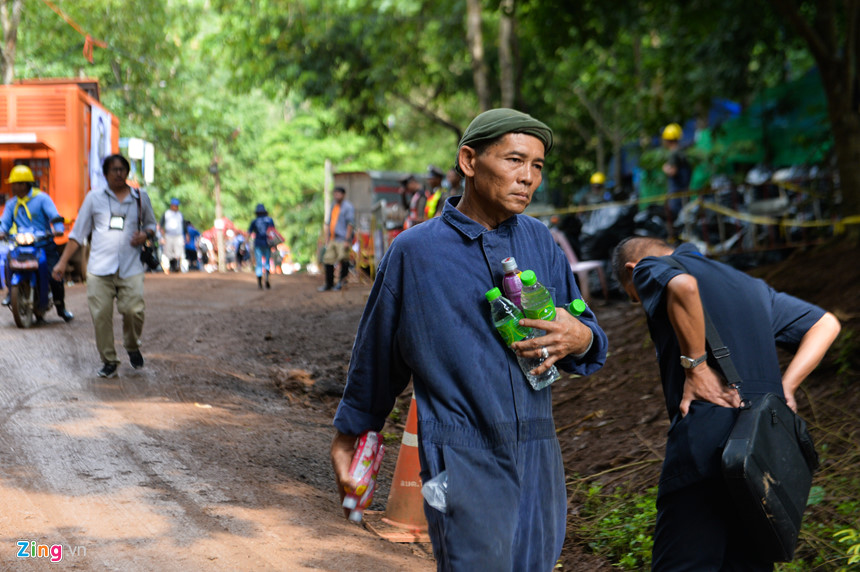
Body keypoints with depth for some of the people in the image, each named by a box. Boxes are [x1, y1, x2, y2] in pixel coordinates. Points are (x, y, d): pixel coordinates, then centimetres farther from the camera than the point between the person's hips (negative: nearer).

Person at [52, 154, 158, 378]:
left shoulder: (140, 197, 12)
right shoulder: (94, 197, 9)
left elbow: (151, 223, 25)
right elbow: (78, 232, 11)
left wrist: (146, 234, 0)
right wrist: (63, 262, 5)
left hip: (130, 267, 0)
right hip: (99, 267, 0)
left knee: (134, 310, -14)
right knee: (101, 316, -5)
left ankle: (132, 347, 16)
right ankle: (109, 361, 8)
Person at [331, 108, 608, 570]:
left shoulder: (539, 241, 10)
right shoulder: (415, 250, -1)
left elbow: (588, 334, 15)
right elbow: (376, 352, 11)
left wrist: (579, 338, -10)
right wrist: (347, 435, 20)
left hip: (537, 457, 5)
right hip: (461, 458, -4)